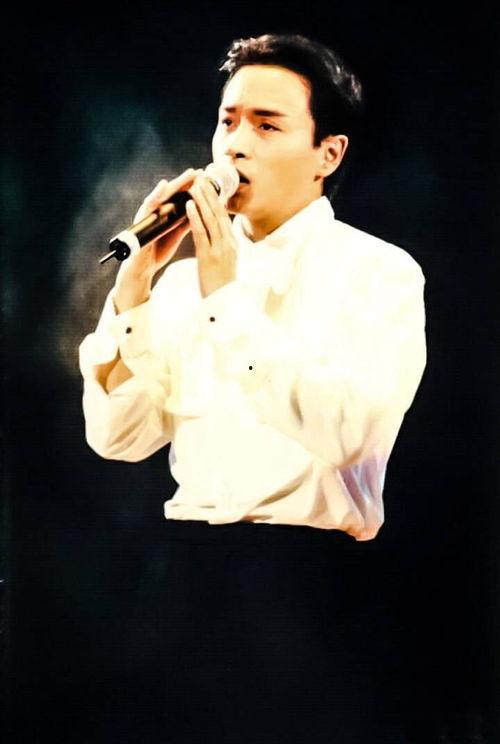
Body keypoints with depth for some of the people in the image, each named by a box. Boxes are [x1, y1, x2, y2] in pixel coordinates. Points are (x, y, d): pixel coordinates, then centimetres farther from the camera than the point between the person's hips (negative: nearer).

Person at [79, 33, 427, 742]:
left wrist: (227, 296, -16)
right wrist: (134, 283, -3)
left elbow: (343, 431, -17)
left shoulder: (381, 272, -1)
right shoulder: (182, 278, 13)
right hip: (184, 544, 5)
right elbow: (117, 437, 6)